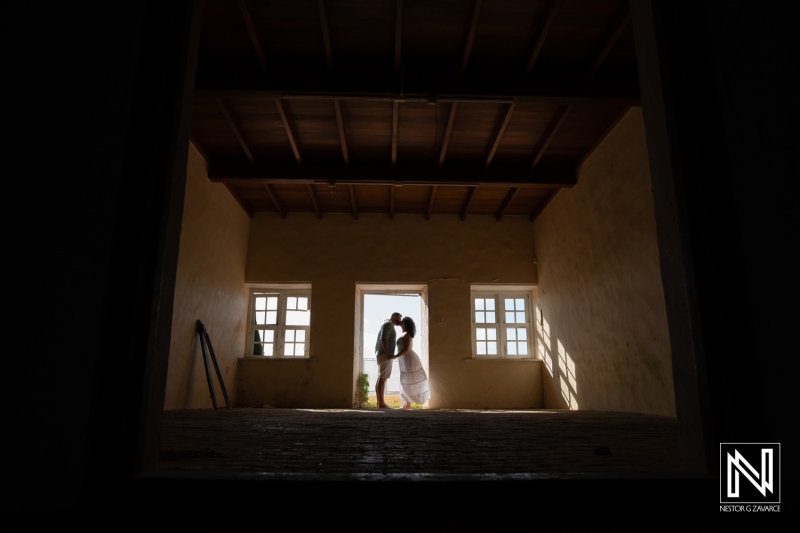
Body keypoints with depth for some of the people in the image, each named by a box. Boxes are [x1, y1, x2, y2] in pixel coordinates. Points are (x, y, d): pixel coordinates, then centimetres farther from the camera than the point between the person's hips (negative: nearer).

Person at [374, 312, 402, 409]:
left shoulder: (389, 325, 24)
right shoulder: (388, 324, -7)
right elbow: (383, 339, -19)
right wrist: (388, 354, -23)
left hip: (385, 355, 10)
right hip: (385, 355, -10)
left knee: (381, 378, 7)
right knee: (382, 378, -12)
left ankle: (380, 403, 8)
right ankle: (381, 403, -14)